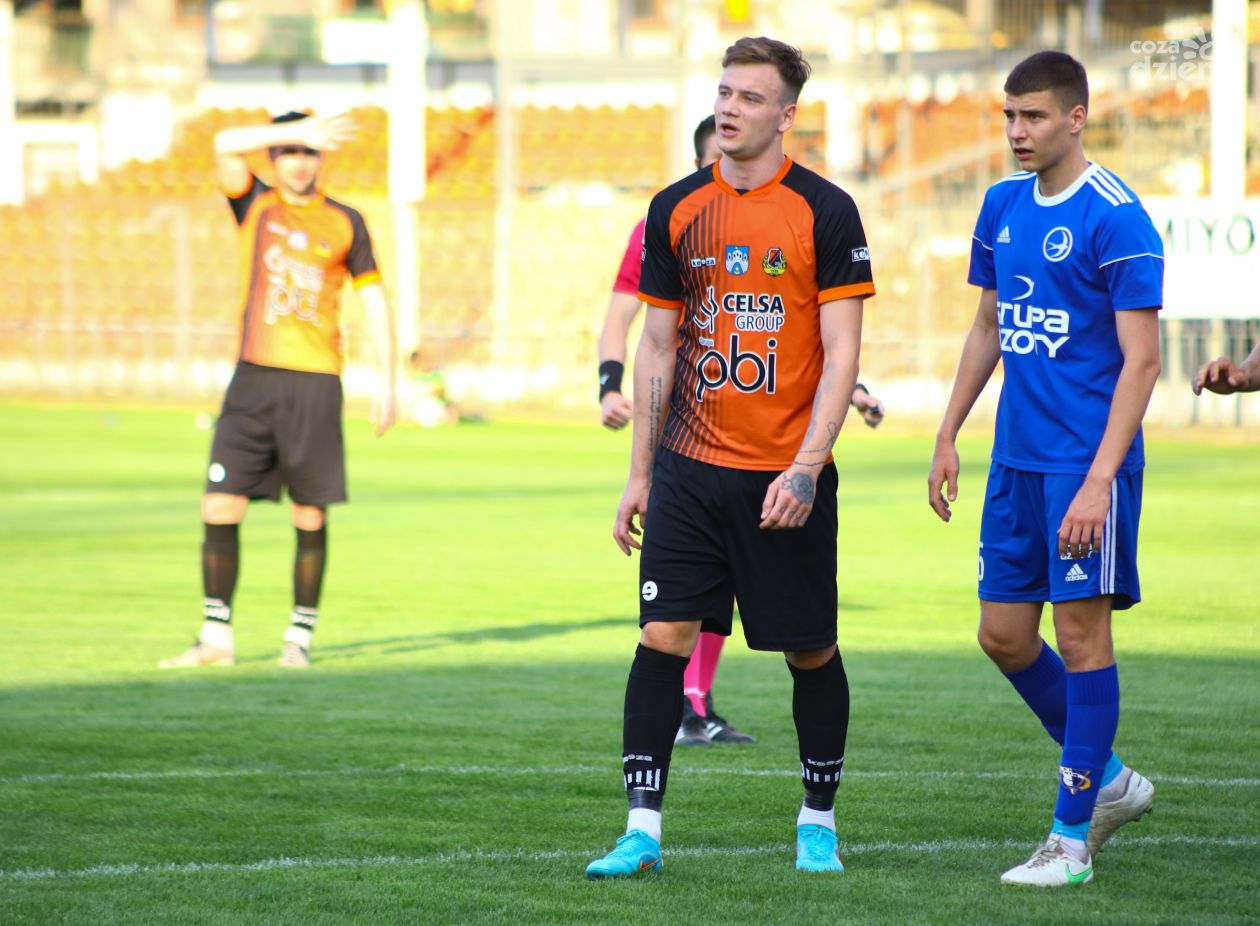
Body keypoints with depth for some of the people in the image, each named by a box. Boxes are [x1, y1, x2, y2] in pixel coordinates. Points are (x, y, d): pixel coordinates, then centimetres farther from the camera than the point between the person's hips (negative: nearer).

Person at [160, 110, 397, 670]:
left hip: (315, 380, -1)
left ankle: (301, 634, 11)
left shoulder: (344, 222, 9)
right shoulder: (255, 204, 10)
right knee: (220, 504, -6)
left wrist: (386, 381, 4)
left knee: (310, 517, 0)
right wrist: (299, 128, -15)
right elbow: (226, 146, -7)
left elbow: (374, 301, 11)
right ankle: (216, 638, 0)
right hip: (253, 377, 1)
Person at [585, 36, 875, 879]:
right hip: (690, 469, 3)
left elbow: (841, 352, -7)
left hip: (787, 477, -3)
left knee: (811, 651, 6)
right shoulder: (675, 210, 7)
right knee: (664, 635, -7)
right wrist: (640, 473, 10)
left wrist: (806, 469, -16)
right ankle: (643, 830, -5)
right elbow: (658, 345, 12)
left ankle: (819, 821, 23)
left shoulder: (824, 212, -5)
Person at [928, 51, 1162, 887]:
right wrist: (949, 434, 17)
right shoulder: (1003, 206, 10)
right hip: (1016, 457, 8)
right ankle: (1109, 781, 26)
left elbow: (1142, 358, -15)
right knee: (1004, 634, 9)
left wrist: (1100, 478, -21)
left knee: (1082, 631, -4)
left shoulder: (1118, 218, -12)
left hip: (1086, 461, -8)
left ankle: (1073, 838, 3)